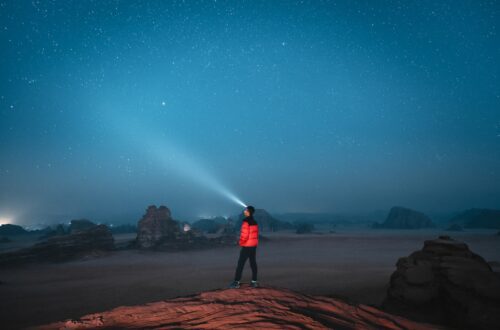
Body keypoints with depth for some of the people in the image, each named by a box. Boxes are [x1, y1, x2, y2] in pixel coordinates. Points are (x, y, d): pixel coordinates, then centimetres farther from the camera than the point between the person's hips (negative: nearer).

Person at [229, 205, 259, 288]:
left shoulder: (246, 222, -17)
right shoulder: (254, 222, 9)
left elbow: (244, 234, -19)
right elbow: (256, 233, 12)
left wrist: (241, 243, -4)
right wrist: (255, 243, 16)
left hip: (247, 246, -8)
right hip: (254, 245, 8)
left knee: (240, 263, -5)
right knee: (253, 263, 11)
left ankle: (236, 282, -5)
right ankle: (254, 281, 14)